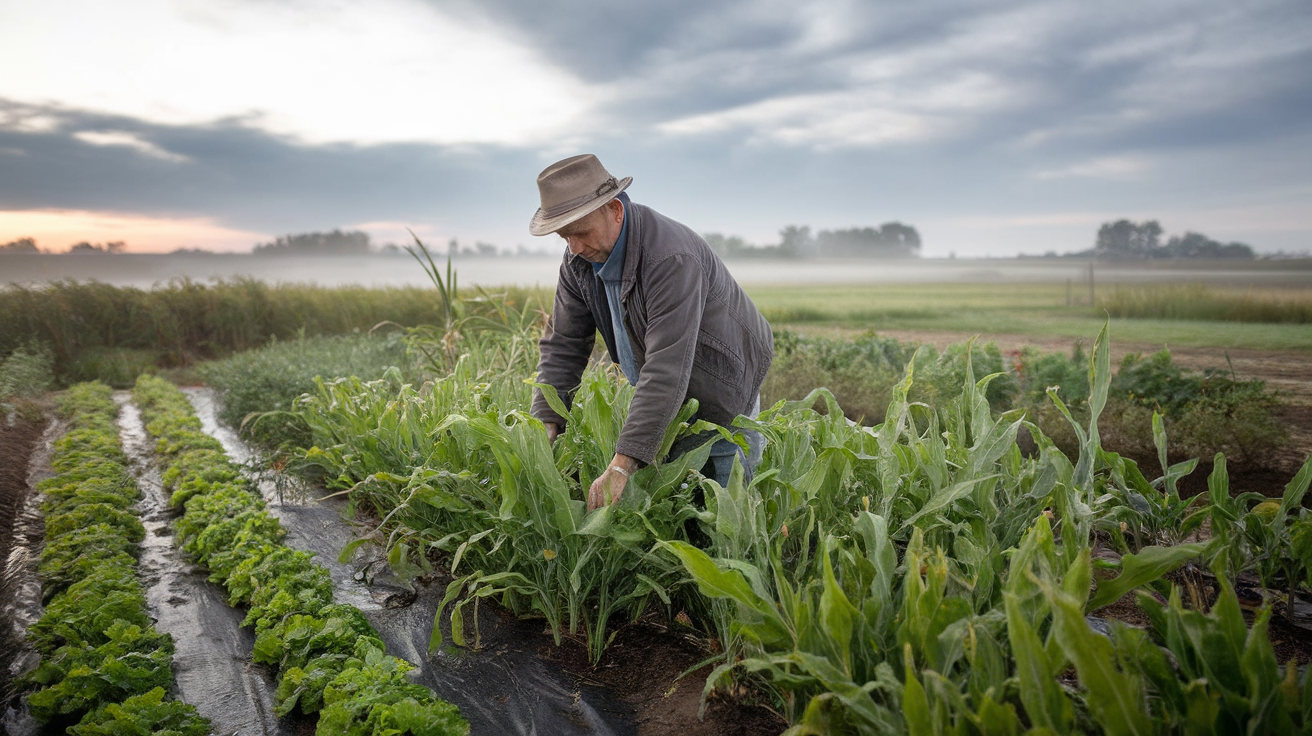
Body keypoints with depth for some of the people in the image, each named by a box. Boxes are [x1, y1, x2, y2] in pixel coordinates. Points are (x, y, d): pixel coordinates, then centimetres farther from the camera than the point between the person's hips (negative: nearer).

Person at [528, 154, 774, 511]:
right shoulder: (580, 260, -8)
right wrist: (547, 424, -18)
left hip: (720, 399, -6)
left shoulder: (671, 258, -34)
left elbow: (668, 369, -40)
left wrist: (621, 466, -44)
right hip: (665, 405, 7)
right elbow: (562, 347, -4)